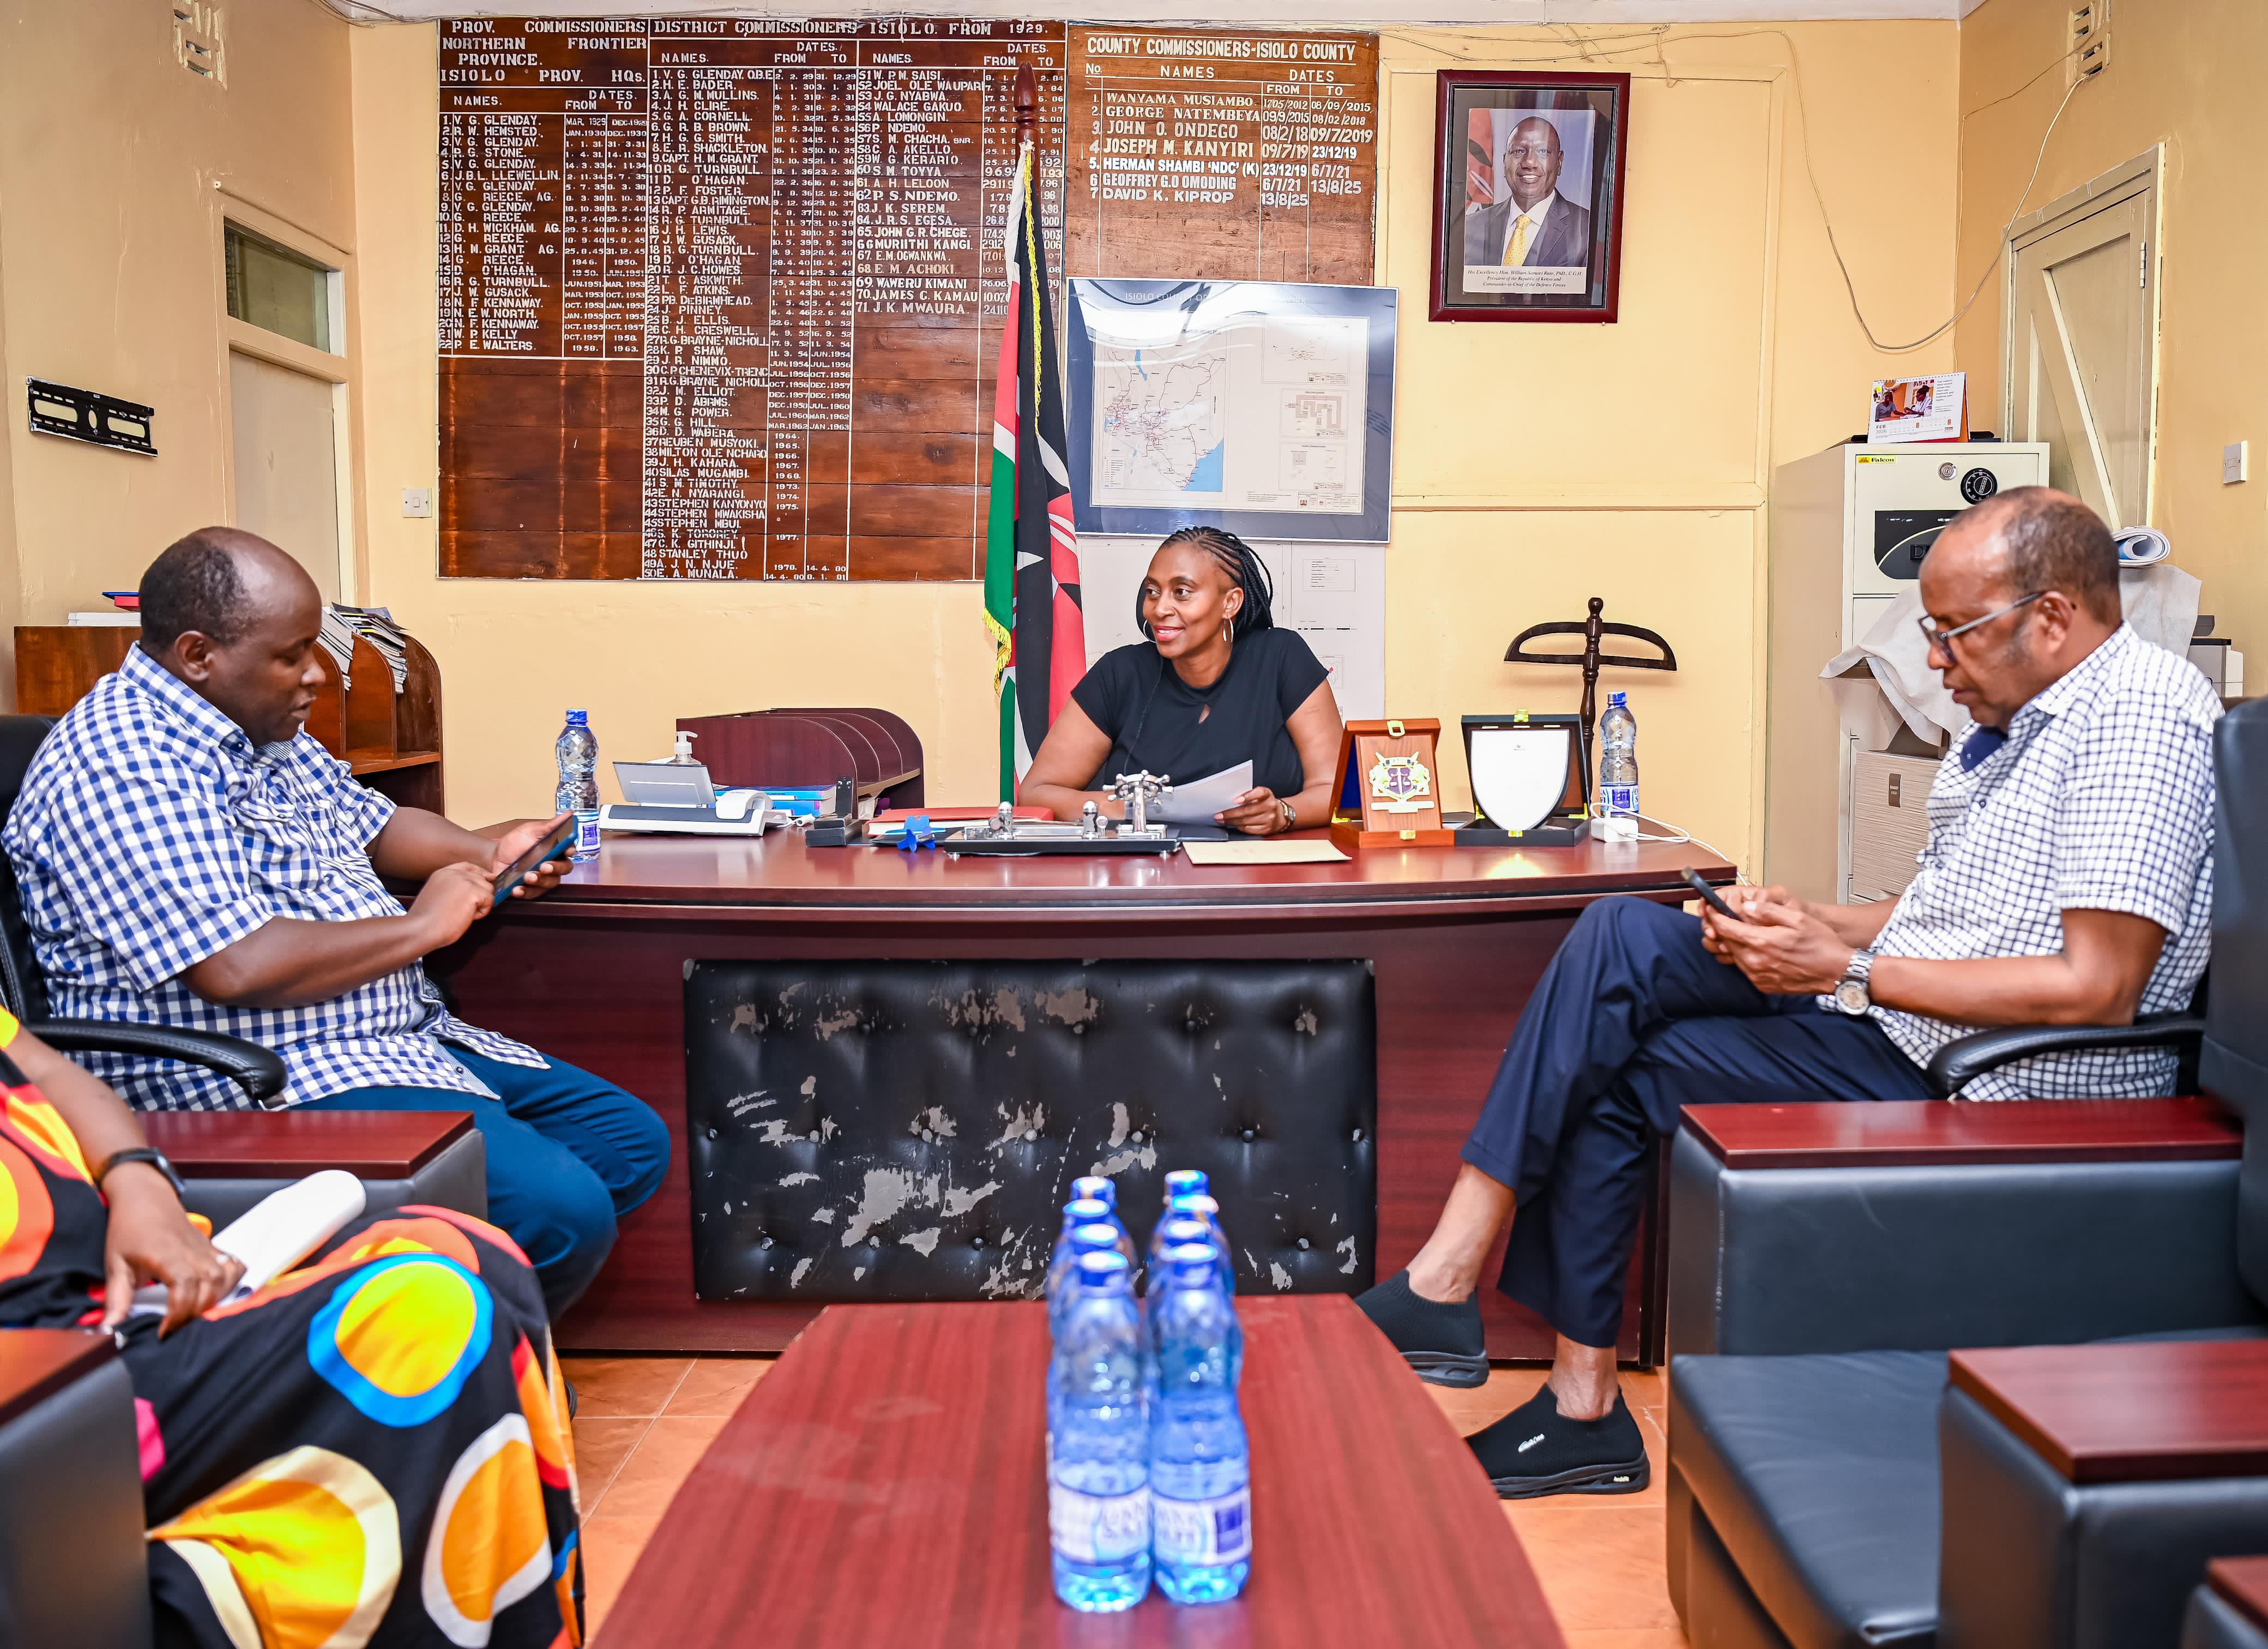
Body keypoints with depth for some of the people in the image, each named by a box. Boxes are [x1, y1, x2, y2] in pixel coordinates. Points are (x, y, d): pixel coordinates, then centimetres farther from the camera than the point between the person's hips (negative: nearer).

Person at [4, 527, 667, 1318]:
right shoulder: (122, 765, -18)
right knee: (562, 1210, -27)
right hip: (254, 1085, -11)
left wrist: (487, 850, 9)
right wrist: (421, 926, -15)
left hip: (398, 1037, 11)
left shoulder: (266, 729, 14)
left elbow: (369, 822, 30)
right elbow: (239, 969, -28)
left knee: (631, 1141, 7)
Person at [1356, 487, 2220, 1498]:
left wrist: (1850, 971, -20)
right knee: (1621, 938, -8)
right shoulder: (2012, 715, 15)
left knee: (1613, 1068, -15)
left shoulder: (2143, 715, -15)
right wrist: (1818, 927, 1)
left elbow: (2097, 988, -22)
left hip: (1996, 1088, -9)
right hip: (1891, 1017, 9)